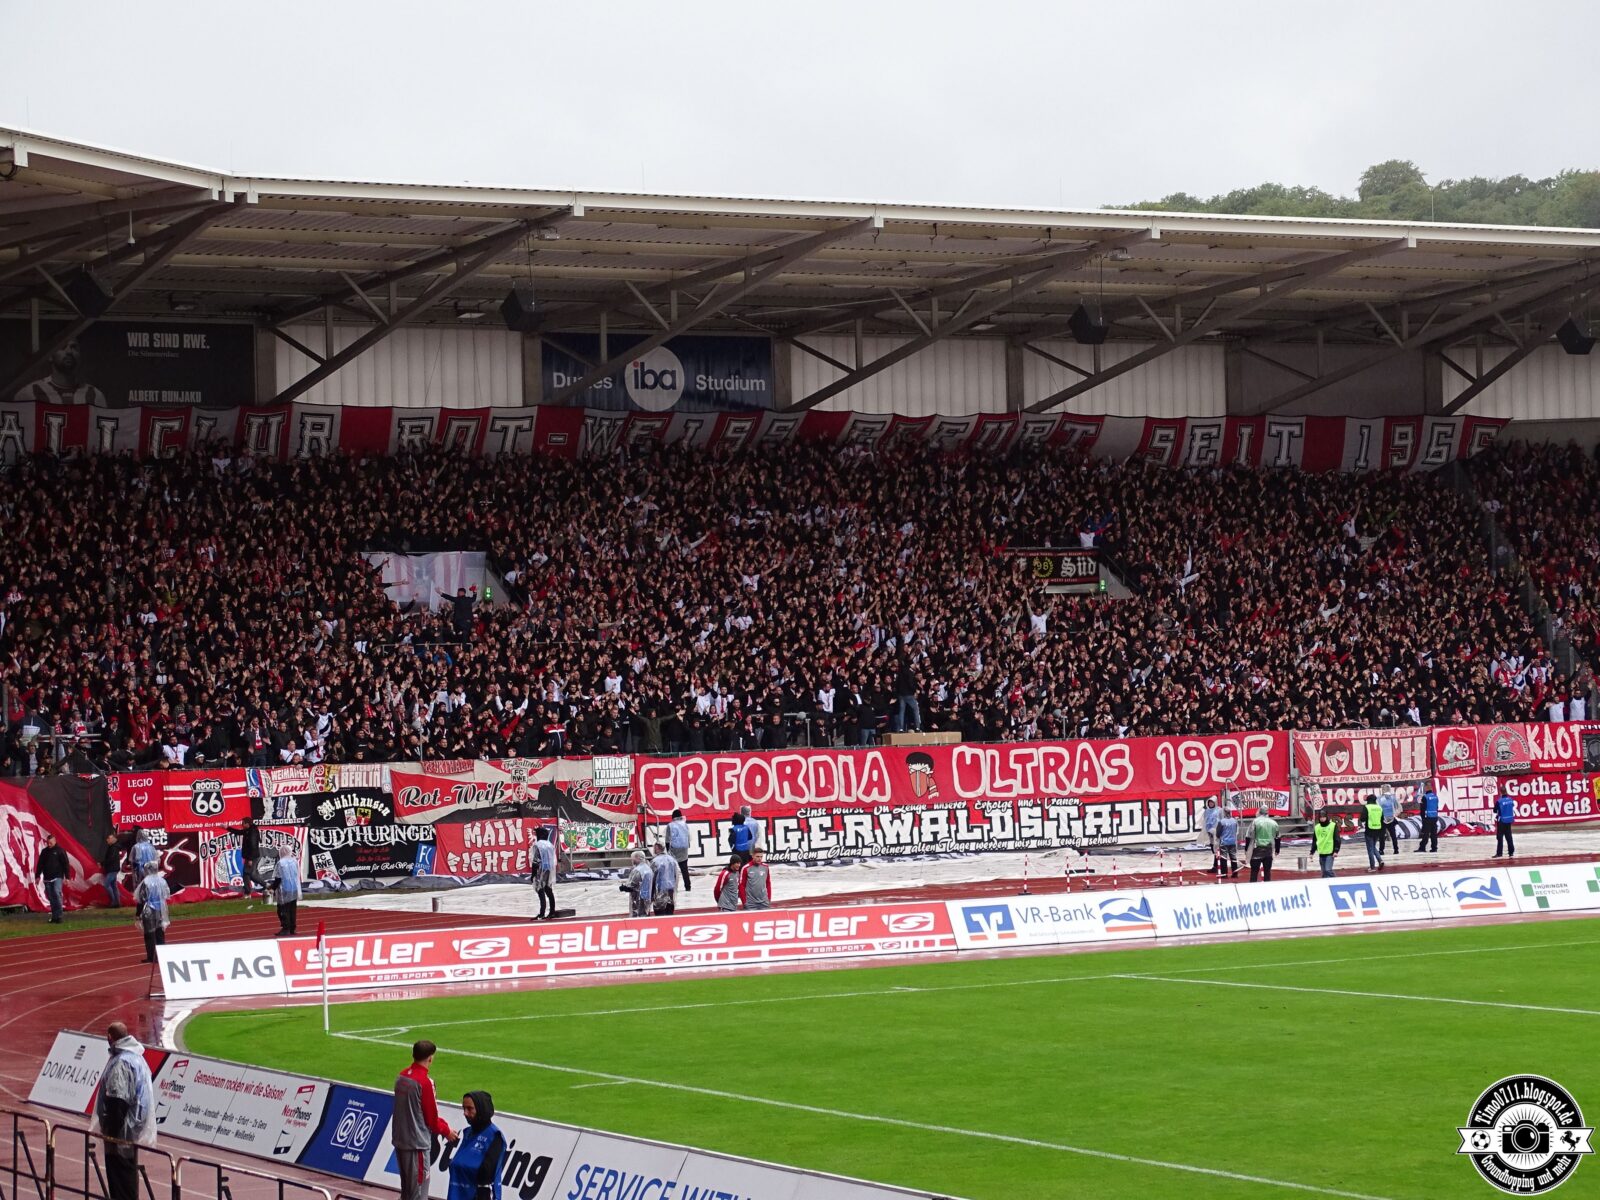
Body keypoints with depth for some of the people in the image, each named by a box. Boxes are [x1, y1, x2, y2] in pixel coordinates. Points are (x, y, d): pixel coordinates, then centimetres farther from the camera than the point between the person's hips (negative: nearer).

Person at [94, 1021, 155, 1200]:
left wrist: (112, 1129, -19)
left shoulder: (120, 1063, -20)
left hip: (122, 1130, -10)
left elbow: (117, 1100, -23)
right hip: (134, 1127, 10)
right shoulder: (137, 1057, 11)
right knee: (128, 1170, 17)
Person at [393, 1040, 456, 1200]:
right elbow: (431, 1117, -12)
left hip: (399, 1139, 8)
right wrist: (446, 1131, 7)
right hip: (417, 1143, -8)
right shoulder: (425, 1081, -18)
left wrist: (442, 1123, 13)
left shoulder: (402, 1076, 6)